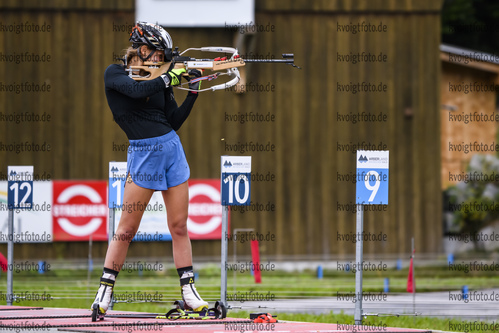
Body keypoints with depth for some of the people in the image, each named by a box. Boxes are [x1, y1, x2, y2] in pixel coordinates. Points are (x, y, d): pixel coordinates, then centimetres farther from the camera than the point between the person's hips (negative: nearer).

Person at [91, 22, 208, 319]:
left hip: (172, 149, 5)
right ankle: (105, 291, 5)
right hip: (143, 153, -5)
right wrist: (171, 77, -14)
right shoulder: (115, 74, -2)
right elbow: (135, 90, -23)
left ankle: (189, 292, 8)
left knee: (179, 227, 5)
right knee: (127, 227, -4)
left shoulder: (159, 80, 12)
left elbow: (175, 122, 11)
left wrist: (193, 93, 1)